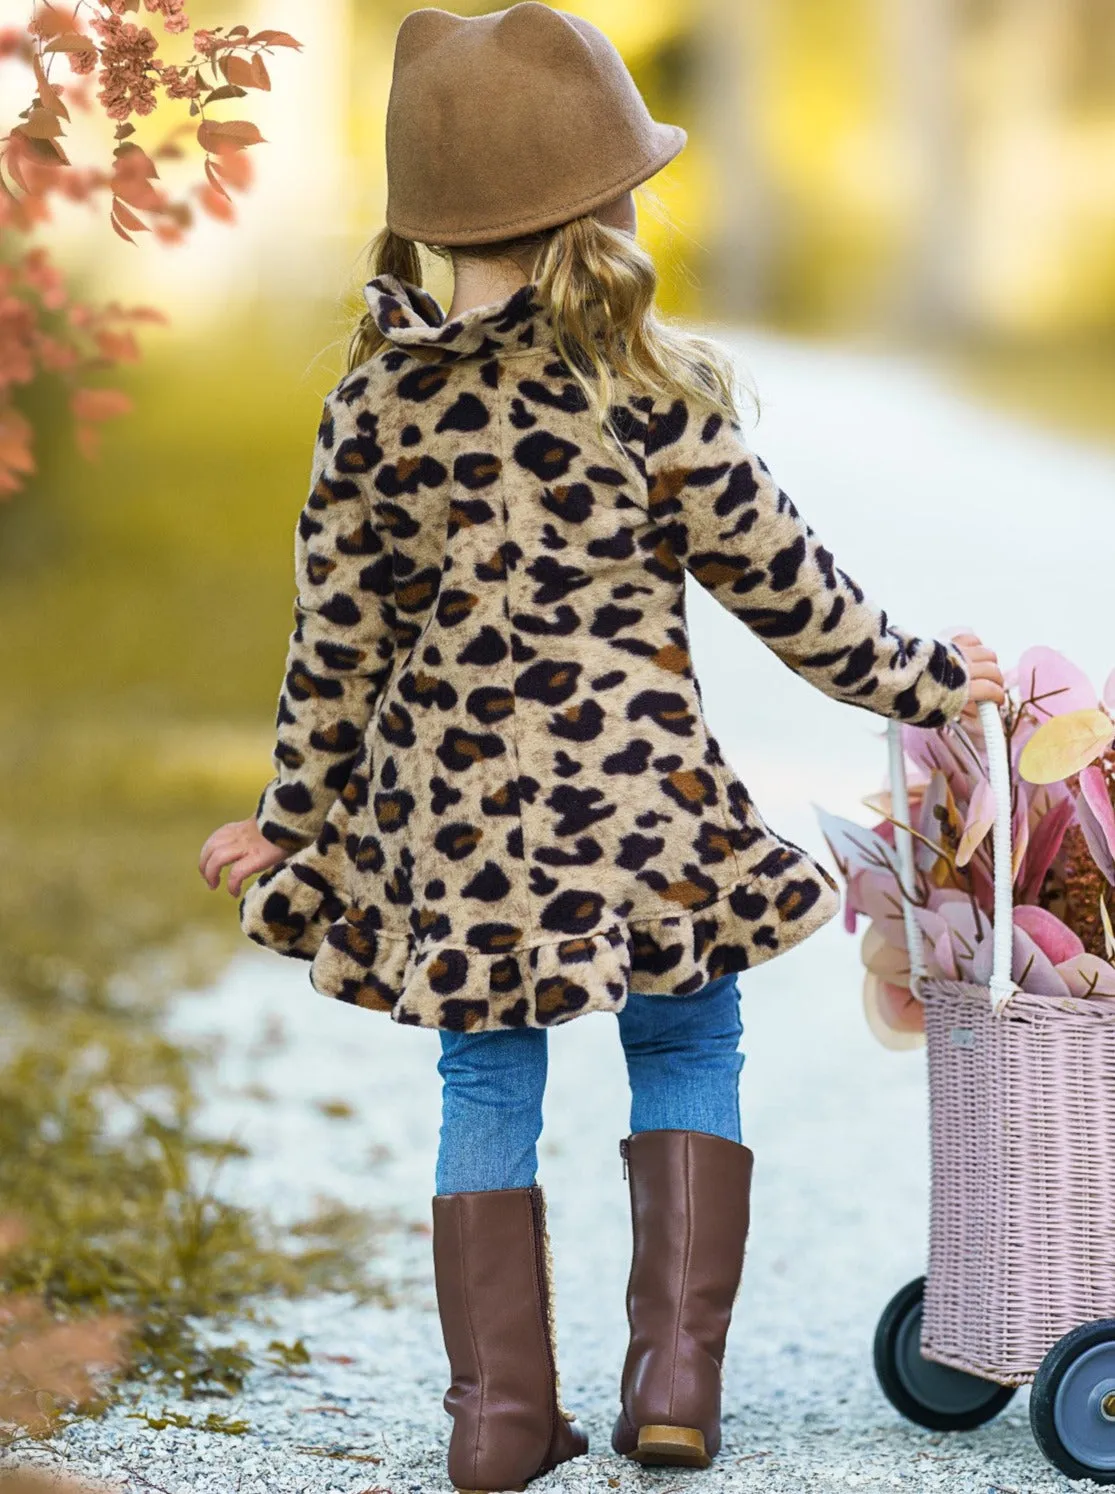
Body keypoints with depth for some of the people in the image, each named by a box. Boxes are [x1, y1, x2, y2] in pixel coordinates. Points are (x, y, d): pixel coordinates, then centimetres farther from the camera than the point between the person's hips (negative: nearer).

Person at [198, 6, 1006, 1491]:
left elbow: (338, 642, 2)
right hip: (632, 791, -2)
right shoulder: (652, 385, -11)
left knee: (488, 1083, 14)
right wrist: (921, 681, 12)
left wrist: (294, 817, 14)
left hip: (448, 809, 3)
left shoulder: (375, 404, -2)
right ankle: (676, 1367, 8)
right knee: (687, 1048, 17)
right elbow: (779, 580, -3)